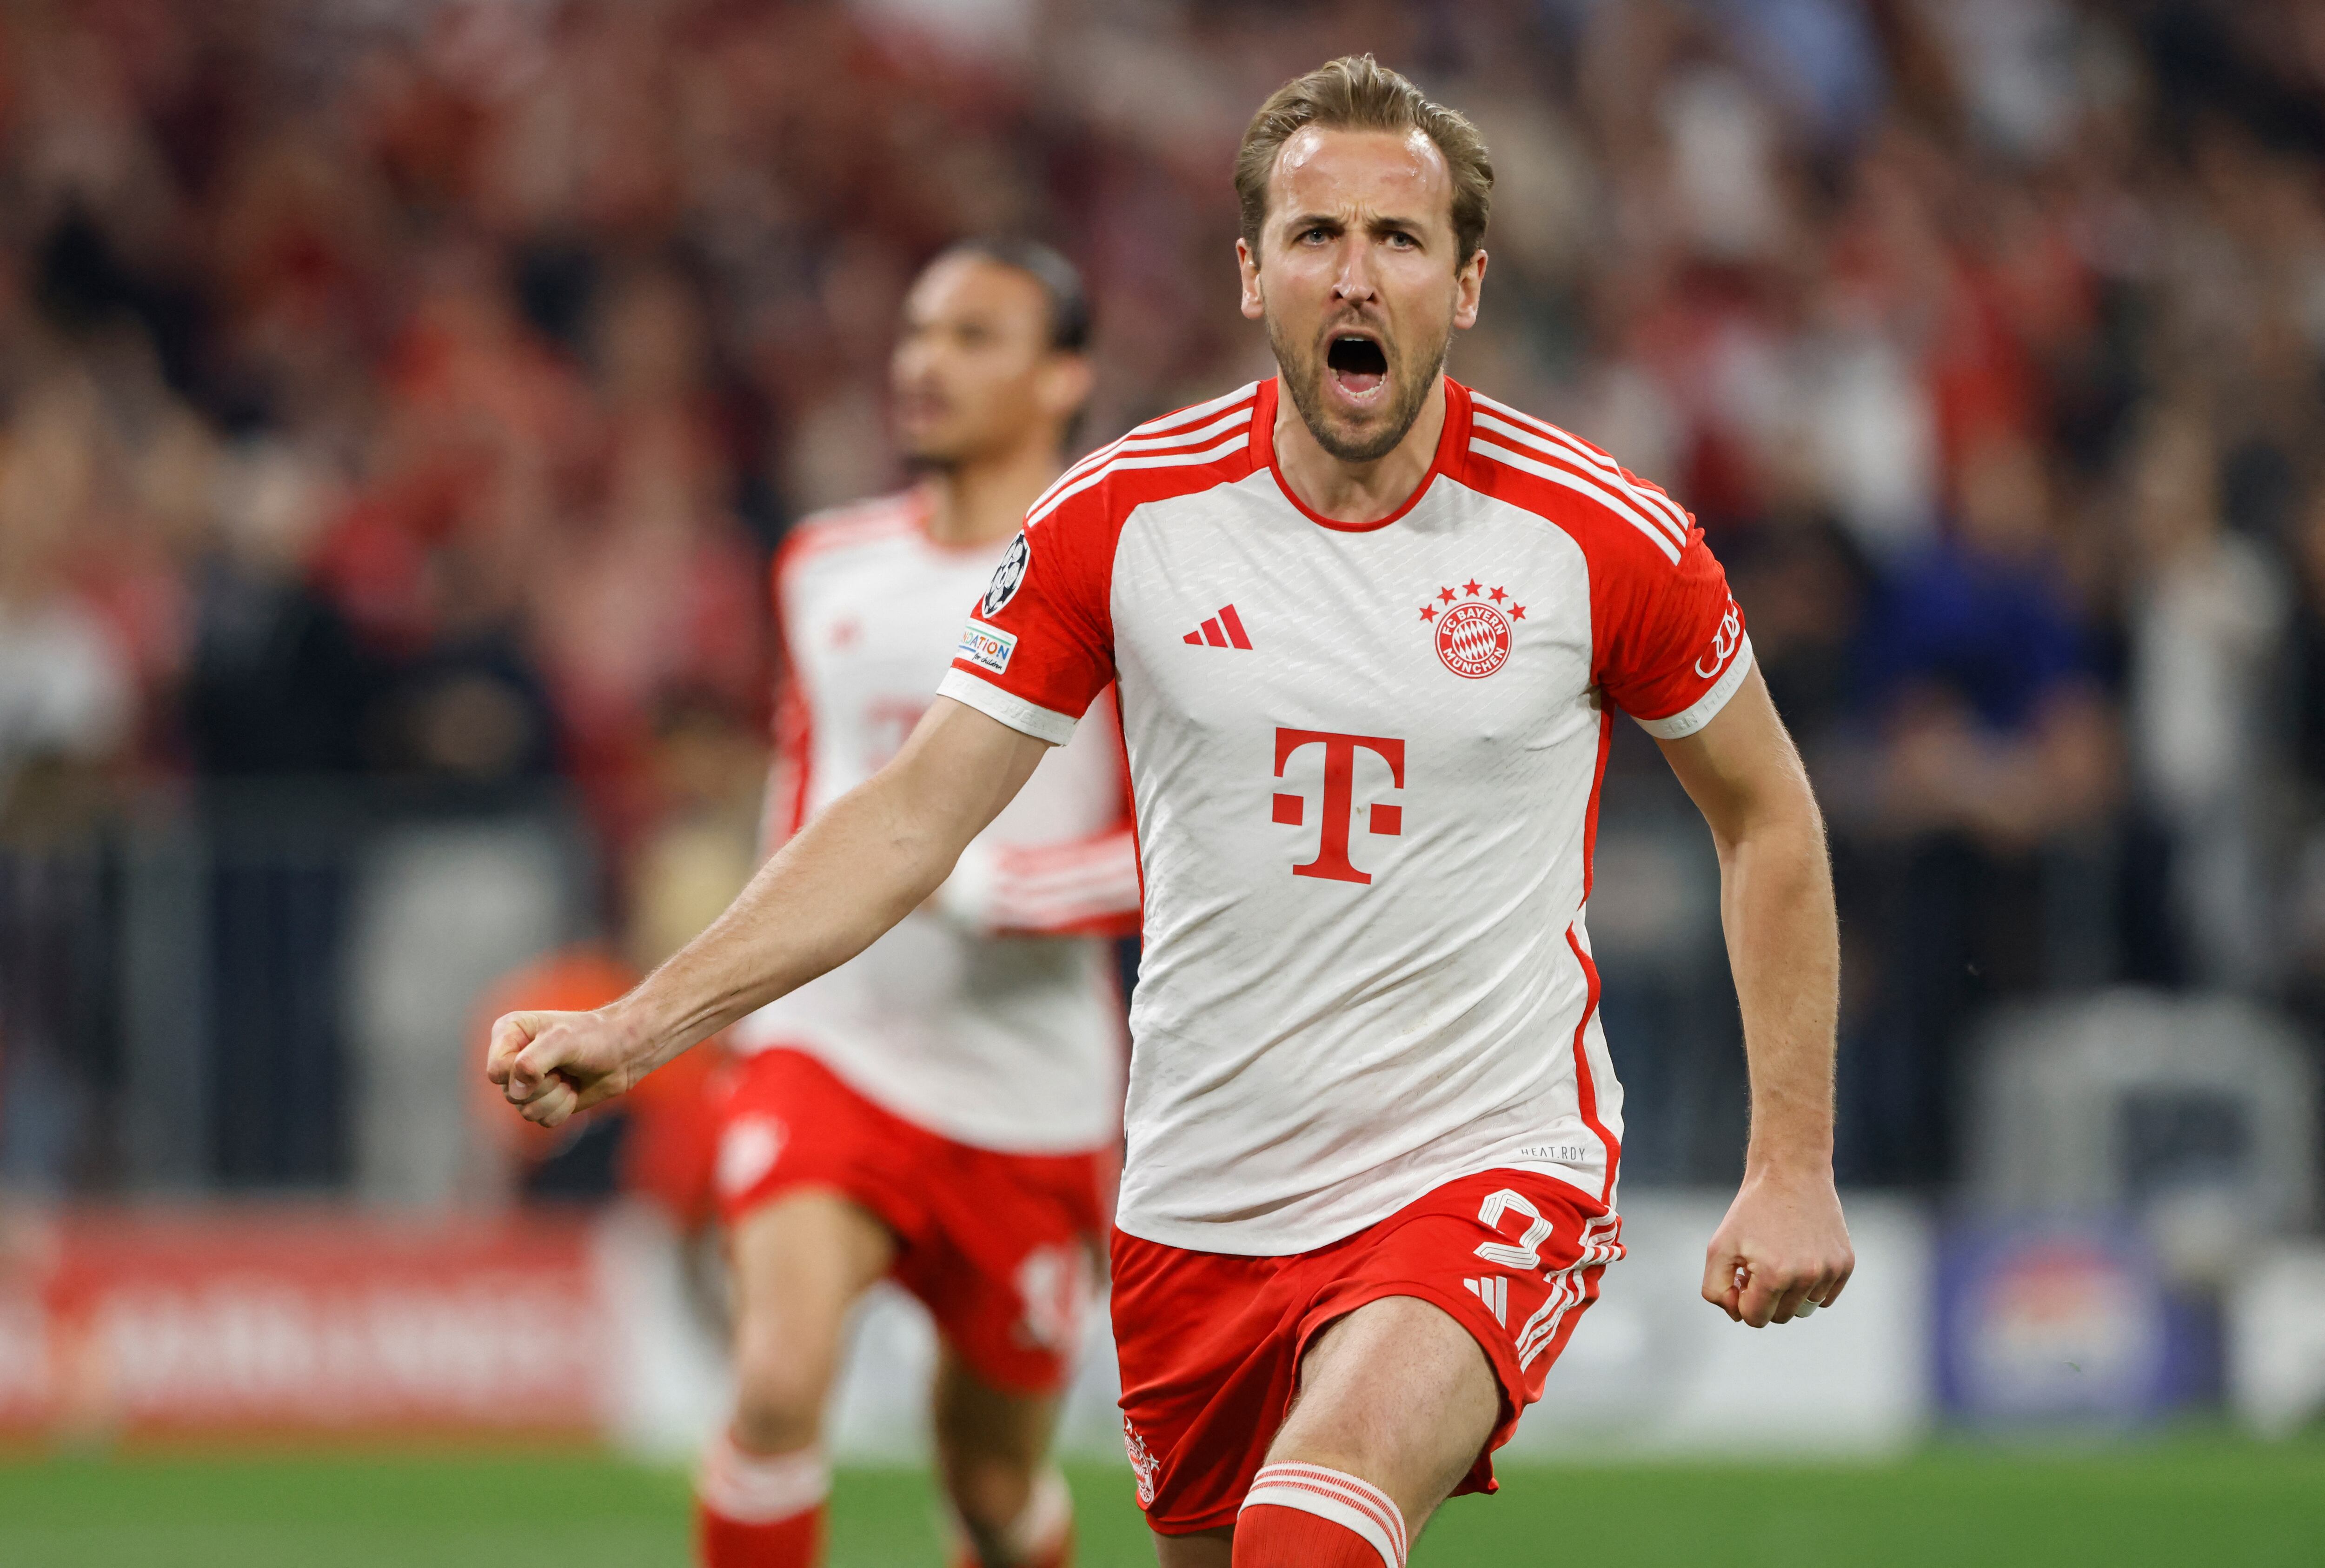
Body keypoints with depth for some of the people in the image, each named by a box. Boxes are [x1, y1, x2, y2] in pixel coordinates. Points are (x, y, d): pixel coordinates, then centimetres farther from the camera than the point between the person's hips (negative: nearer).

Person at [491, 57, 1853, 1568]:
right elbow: (912, 820, -1)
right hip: (1203, 1202, 4)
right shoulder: (1116, 520, -4)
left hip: (1489, 1175, -4)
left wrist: (1793, 1165, 4)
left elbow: (1768, 816, 8)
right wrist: (636, 1028, -12)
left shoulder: (1604, 537, -7)